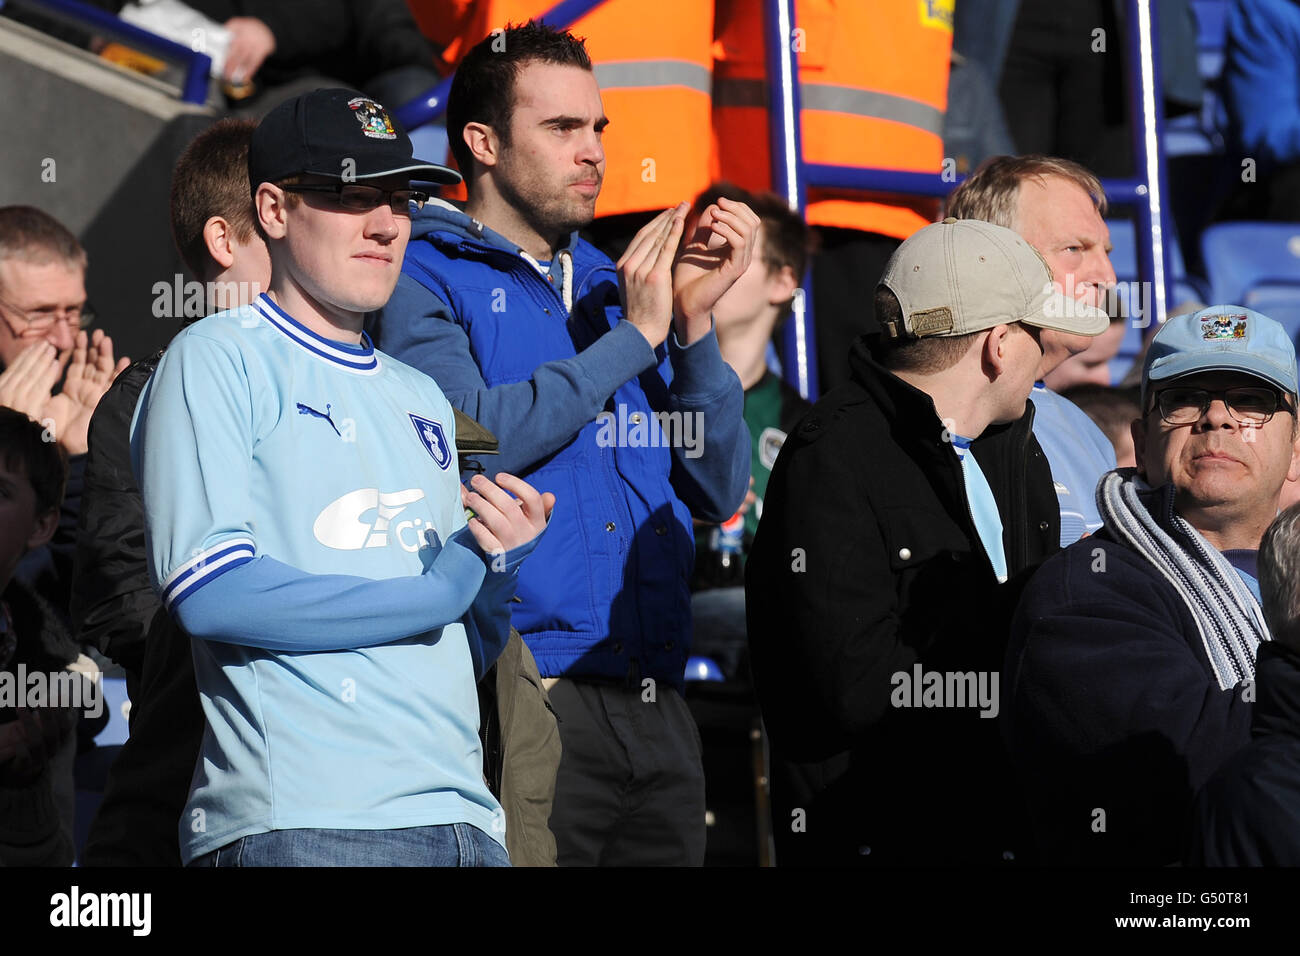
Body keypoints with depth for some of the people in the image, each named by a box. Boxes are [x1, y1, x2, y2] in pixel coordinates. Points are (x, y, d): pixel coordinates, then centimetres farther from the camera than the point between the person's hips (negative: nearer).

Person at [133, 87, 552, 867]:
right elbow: (208, 591, -13)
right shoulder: (217, 361, 1)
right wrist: (439, 591, -5)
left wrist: (503, 567, -1)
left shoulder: (422, 399, 21)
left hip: (466, 822, 6)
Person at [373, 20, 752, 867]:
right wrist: (631, 338, -8)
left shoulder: (612, 288, 19)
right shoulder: (426, 277, 1)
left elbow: (719, 492, 13)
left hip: (654, 701, 6)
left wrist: (693, 324, 0)